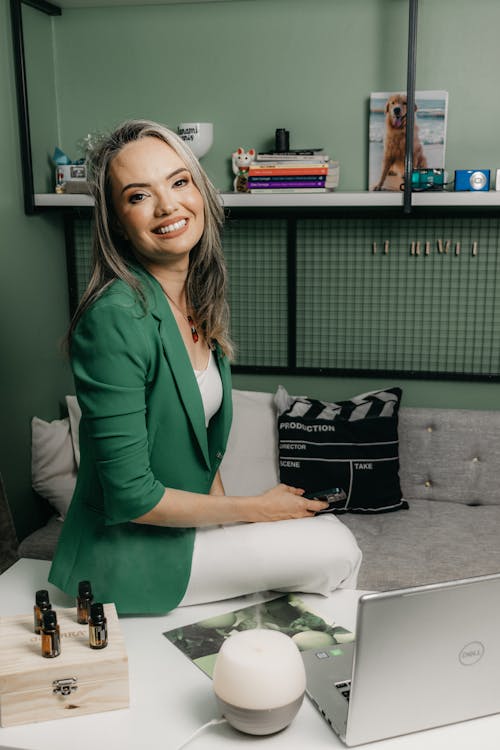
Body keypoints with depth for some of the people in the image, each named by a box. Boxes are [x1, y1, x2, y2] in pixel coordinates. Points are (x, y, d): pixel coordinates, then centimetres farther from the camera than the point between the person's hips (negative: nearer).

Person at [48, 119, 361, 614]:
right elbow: (131, 496, -23)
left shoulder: (198, 301, 1)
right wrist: (255, 509, -14)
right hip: (125, 551, -7)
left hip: (189, 515, 8)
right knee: (335, 553, -7)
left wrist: (224, 505, -2)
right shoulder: (116, 318, -26)